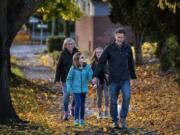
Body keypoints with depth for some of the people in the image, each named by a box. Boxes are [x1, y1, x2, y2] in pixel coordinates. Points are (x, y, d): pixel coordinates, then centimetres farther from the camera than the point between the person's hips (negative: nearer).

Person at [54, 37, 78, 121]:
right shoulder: (63, 54, -2)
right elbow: (59, 66, -2)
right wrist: (57, 78, -7)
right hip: (65, 79, -1)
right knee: (66, 96, -3)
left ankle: (73, 107, 28)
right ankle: (66, 113, 9)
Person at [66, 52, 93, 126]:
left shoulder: (87, 67, -6)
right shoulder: (73, 69, -11)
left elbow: (89, 78, -5)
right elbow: (69, 79, -2)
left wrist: (90, 71, -23)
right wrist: (69, 88, -8)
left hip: (84, 89, 3)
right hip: (76, 89, -3)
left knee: (82, 105, 10)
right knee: (78, 104, -11)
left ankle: (82, 119, 22)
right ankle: (76, 119, -1)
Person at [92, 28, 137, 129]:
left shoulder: (128, 48, 3)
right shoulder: (109, 48, -4)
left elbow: (131, 63, 14)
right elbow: (101, 62, -6)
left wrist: (133, 77, 16)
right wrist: (95, 76, -13)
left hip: (125, 79, 1)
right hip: (113, 79, -1)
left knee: (127, 97, -18)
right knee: (113, 101, 6)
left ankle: (123, 118, -5)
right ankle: (115, 121, 19)